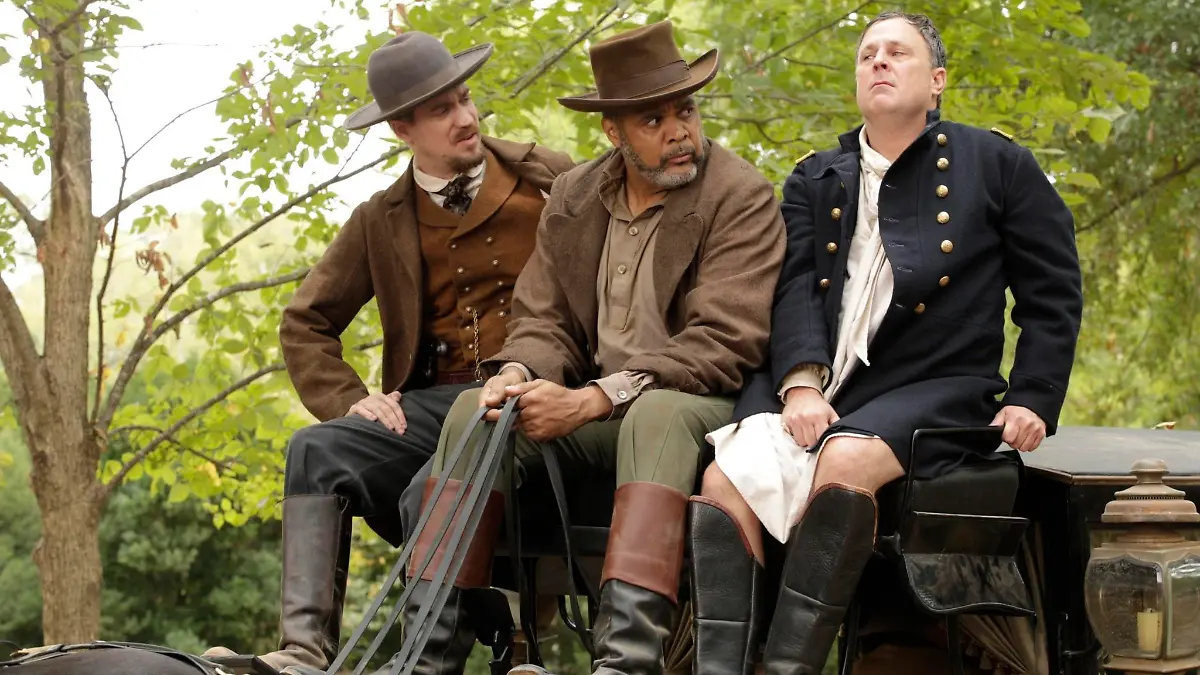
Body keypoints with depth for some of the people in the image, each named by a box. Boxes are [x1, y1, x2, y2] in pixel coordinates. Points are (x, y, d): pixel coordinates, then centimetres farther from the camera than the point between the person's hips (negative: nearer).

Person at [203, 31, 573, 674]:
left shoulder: (548, 179, 10)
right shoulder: (383, 222, 15)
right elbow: (305, 323, 19)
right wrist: (348, 399, 2)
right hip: (435, 402, 3)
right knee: (317, 449, -22)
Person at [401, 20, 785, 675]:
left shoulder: (742, 197, -9)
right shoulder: (572, 197, 10)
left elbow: (724, 342, -18)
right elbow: (542, 320, 10)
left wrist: (593, 400, -25)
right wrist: (518, 374, -16)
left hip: (702, 406, -5)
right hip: (592, 414, 5)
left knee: (656, 414, -38)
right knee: (475, 411, -18)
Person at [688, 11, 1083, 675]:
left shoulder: (999, 165, 14)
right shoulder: (813, 180, 22)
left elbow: (1053, 295, 13)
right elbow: (796, 285, 6)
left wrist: (1032, 400, -1)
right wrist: (801, 382, -13)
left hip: (934, 389, -3)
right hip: (813, 384, 3)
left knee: (845, 461, -36)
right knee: (726, 477, -26)